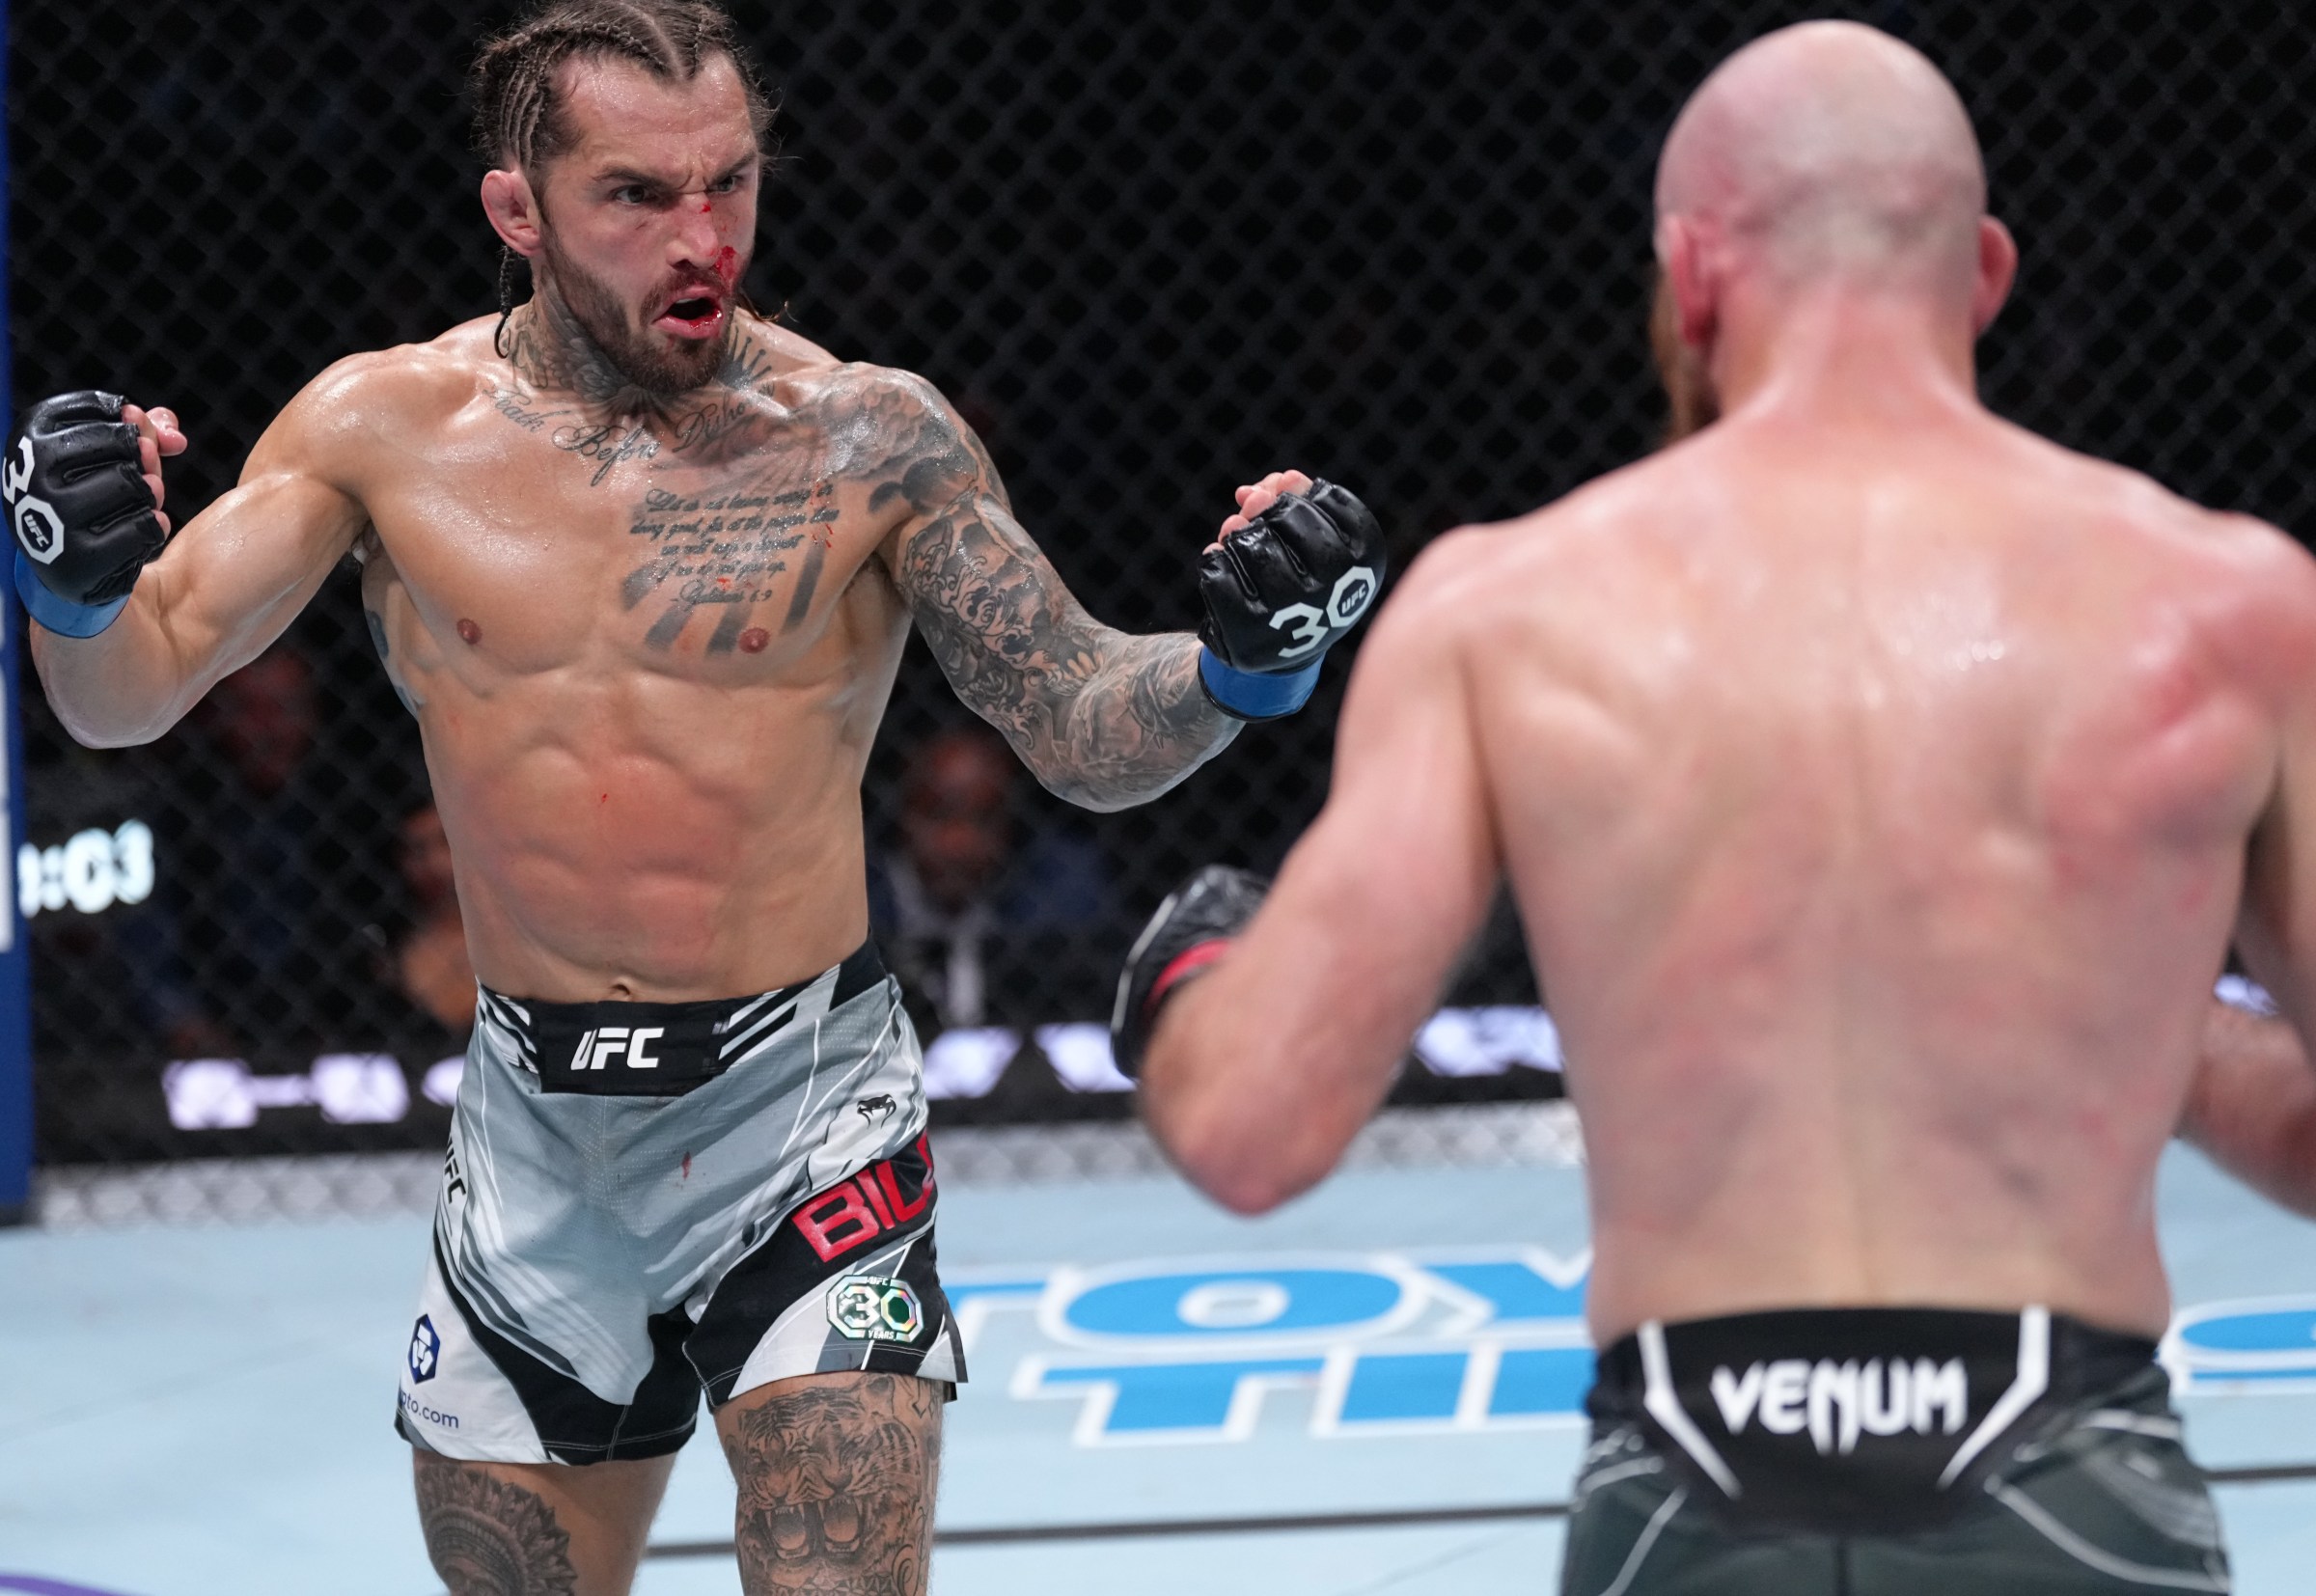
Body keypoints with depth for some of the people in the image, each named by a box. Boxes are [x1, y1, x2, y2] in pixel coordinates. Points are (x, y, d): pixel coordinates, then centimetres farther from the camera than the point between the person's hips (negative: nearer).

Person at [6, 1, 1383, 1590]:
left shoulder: (869, 438, -7)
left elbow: (1090, 740, -4)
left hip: (800, 1101, -3)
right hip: (530, 1125, 3)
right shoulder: (388, 426, -2)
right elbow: (131, 693, -4)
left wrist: (1241, 667, -25)